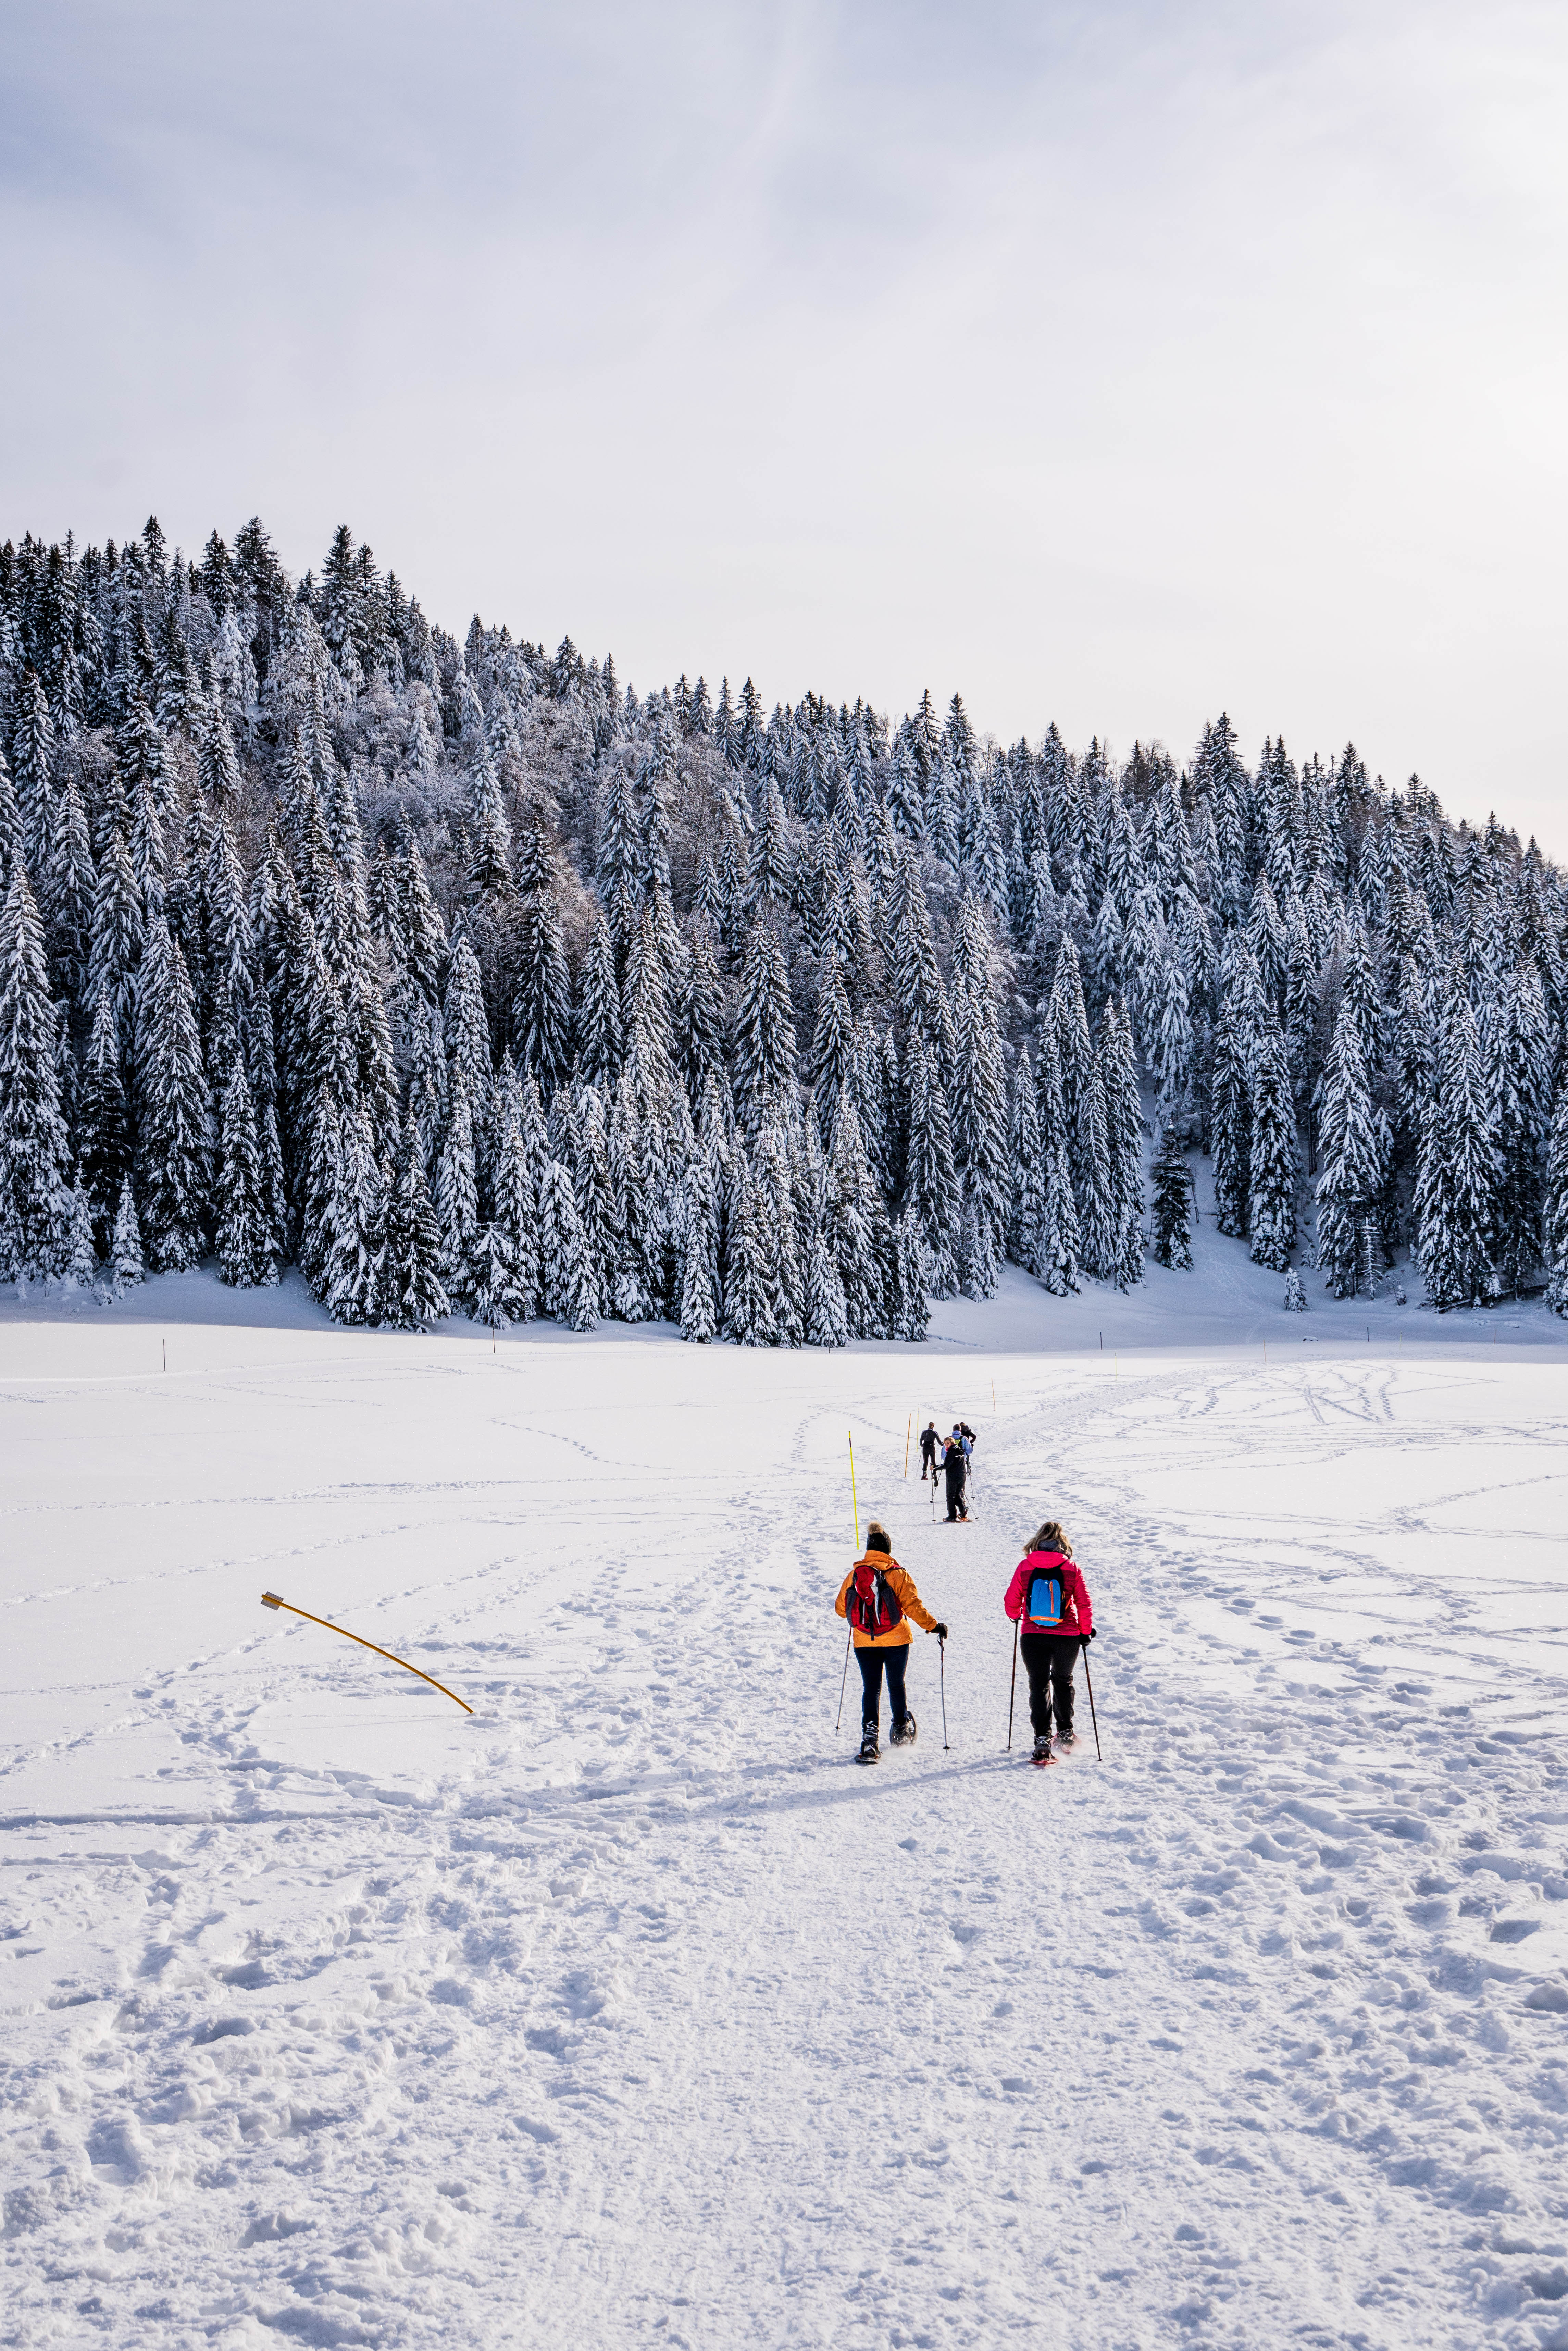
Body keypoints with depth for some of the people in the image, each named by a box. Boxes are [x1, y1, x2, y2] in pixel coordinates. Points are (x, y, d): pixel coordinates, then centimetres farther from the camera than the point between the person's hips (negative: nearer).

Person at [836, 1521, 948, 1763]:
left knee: (871, 1689, 2)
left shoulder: (854, 1574, 2)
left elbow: (841, 1608, 11)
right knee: (896, 1686, 16)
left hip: (864, 1642, 1)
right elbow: (913, 1605, -15)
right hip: (895, 1641, -1)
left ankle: (870, 1742, -11)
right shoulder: (898, 1574, -7)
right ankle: (901, 1732, 29)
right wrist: (933, 1626, -10)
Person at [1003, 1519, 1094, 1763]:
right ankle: (1066, 1733, 33)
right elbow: (1084, 1605, -4)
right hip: (1067, 1637, 1)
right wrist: (1086, 1632, 10)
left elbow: (1011, 1601, 1)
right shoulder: (1072, 1568, -5)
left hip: (1032, 1636, -1)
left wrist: (1016, 1617, 22)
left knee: (1039, 1685, 6)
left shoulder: (1025, 1567, -4)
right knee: (1063, 1681, 23)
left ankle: (1043, 1740, -8)